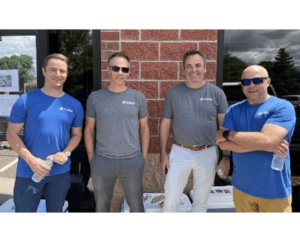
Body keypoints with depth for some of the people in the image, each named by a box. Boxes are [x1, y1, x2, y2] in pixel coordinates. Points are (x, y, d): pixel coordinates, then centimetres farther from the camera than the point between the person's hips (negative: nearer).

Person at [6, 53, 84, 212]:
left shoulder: (74, 105, 1)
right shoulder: (26, 100, -7)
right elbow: (12, 134, -6)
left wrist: (66, 153, -10)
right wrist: (31, 160, -17)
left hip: (61, 173, 3)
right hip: (29, 172, -2)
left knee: (56, 212, 21)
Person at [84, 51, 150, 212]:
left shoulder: (138, 97, -1)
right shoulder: (95, 97, -2)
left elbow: (144, 128, 5)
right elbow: (89, 129, 4)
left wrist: (144, 156, 3)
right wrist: (91, 157, 1)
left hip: (133, 161, 0)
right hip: (102, 161, 1)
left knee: (136, 205, 15)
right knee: (101, 205, 19)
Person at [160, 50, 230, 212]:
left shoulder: (217, 93, -3)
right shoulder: (173, 92, -2)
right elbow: (165, 124, 2)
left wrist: (226, 156, -4)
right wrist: (163, 153, 0)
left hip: (208, 153, 1)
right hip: (180, 152, 0)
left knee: (201, 200, 16)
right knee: (171, 199, 8)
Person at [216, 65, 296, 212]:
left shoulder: (282, 107, -11)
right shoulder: (234, 110, 1)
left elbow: (266, 140, -26)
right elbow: (223, 144, -10)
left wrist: (227, 133, -15)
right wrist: (263, 146, -19)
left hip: (275, 190, -3)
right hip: (241, 186, 4)